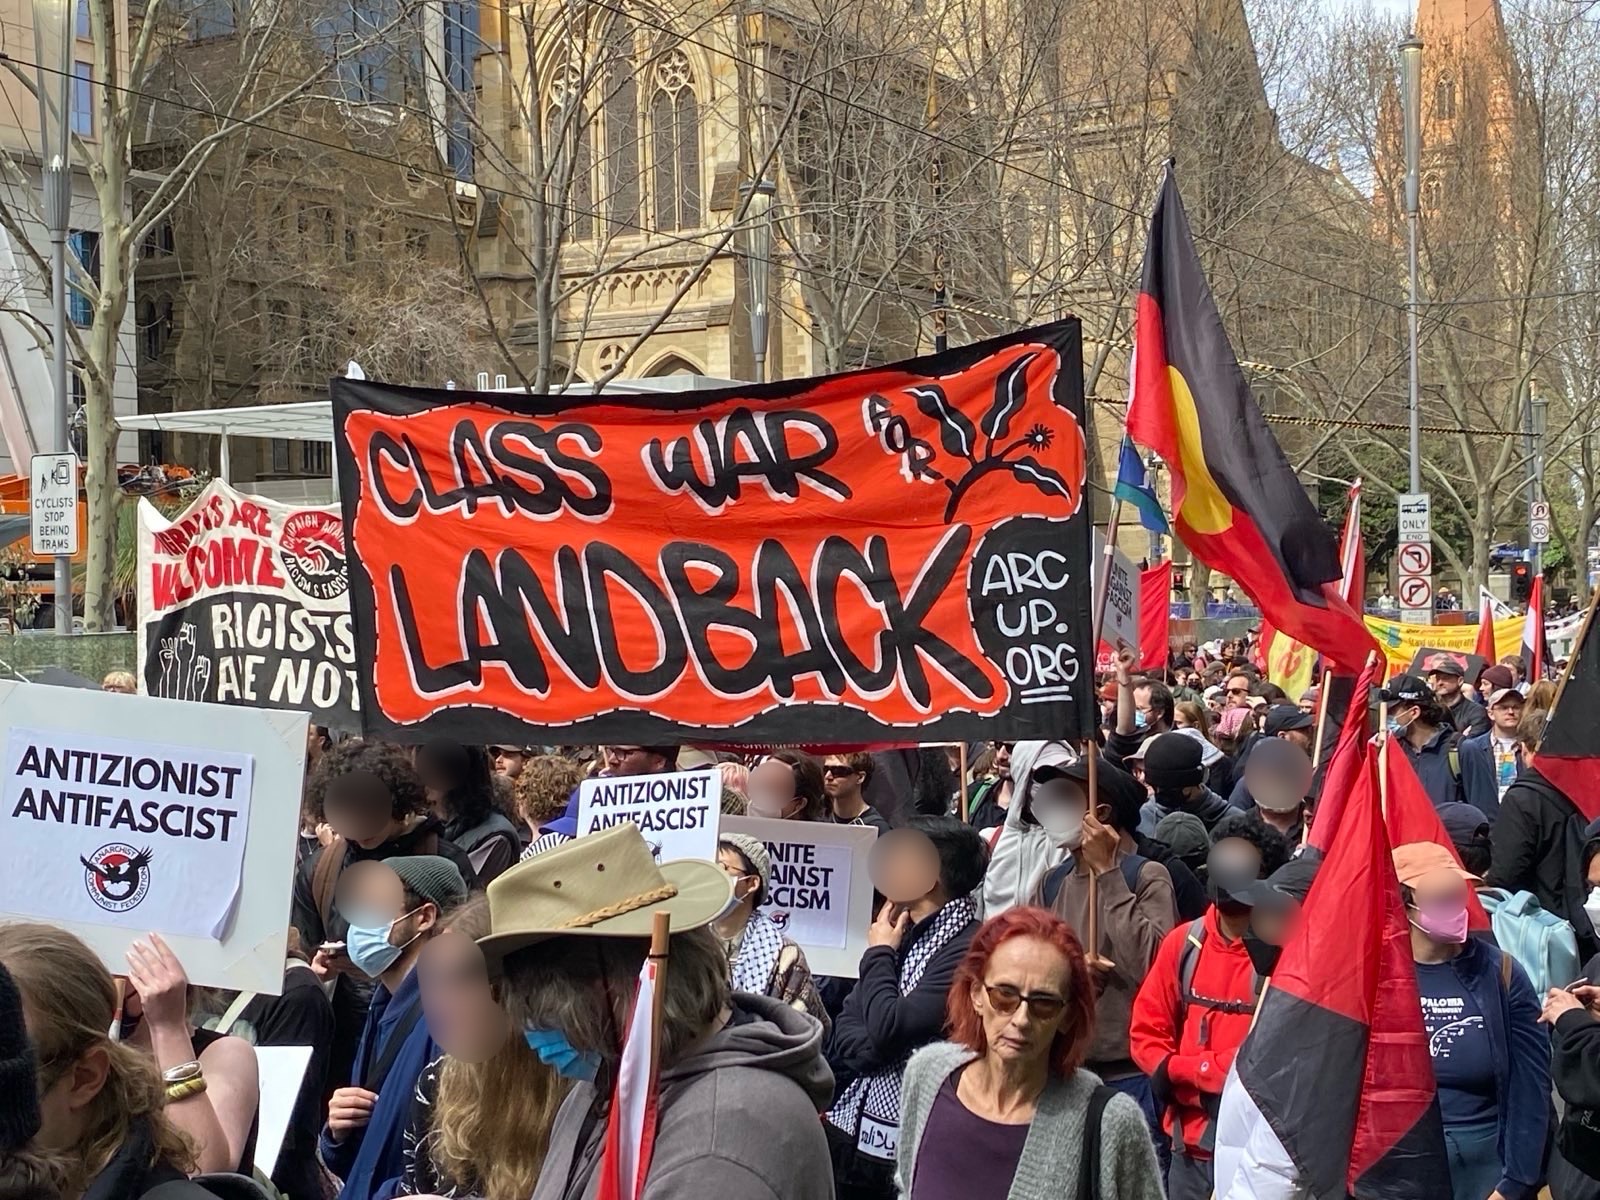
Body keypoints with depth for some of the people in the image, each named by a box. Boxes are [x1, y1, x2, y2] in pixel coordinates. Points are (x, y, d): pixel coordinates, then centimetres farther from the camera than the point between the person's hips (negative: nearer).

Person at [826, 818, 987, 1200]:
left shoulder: (967, 949, -18)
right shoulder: (902, 931, 9)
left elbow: (887, 1031, -22)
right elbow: (845, 1032, 10)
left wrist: (879, 952, -6)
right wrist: (881, 1050, -12)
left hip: (905, 1146, -7)